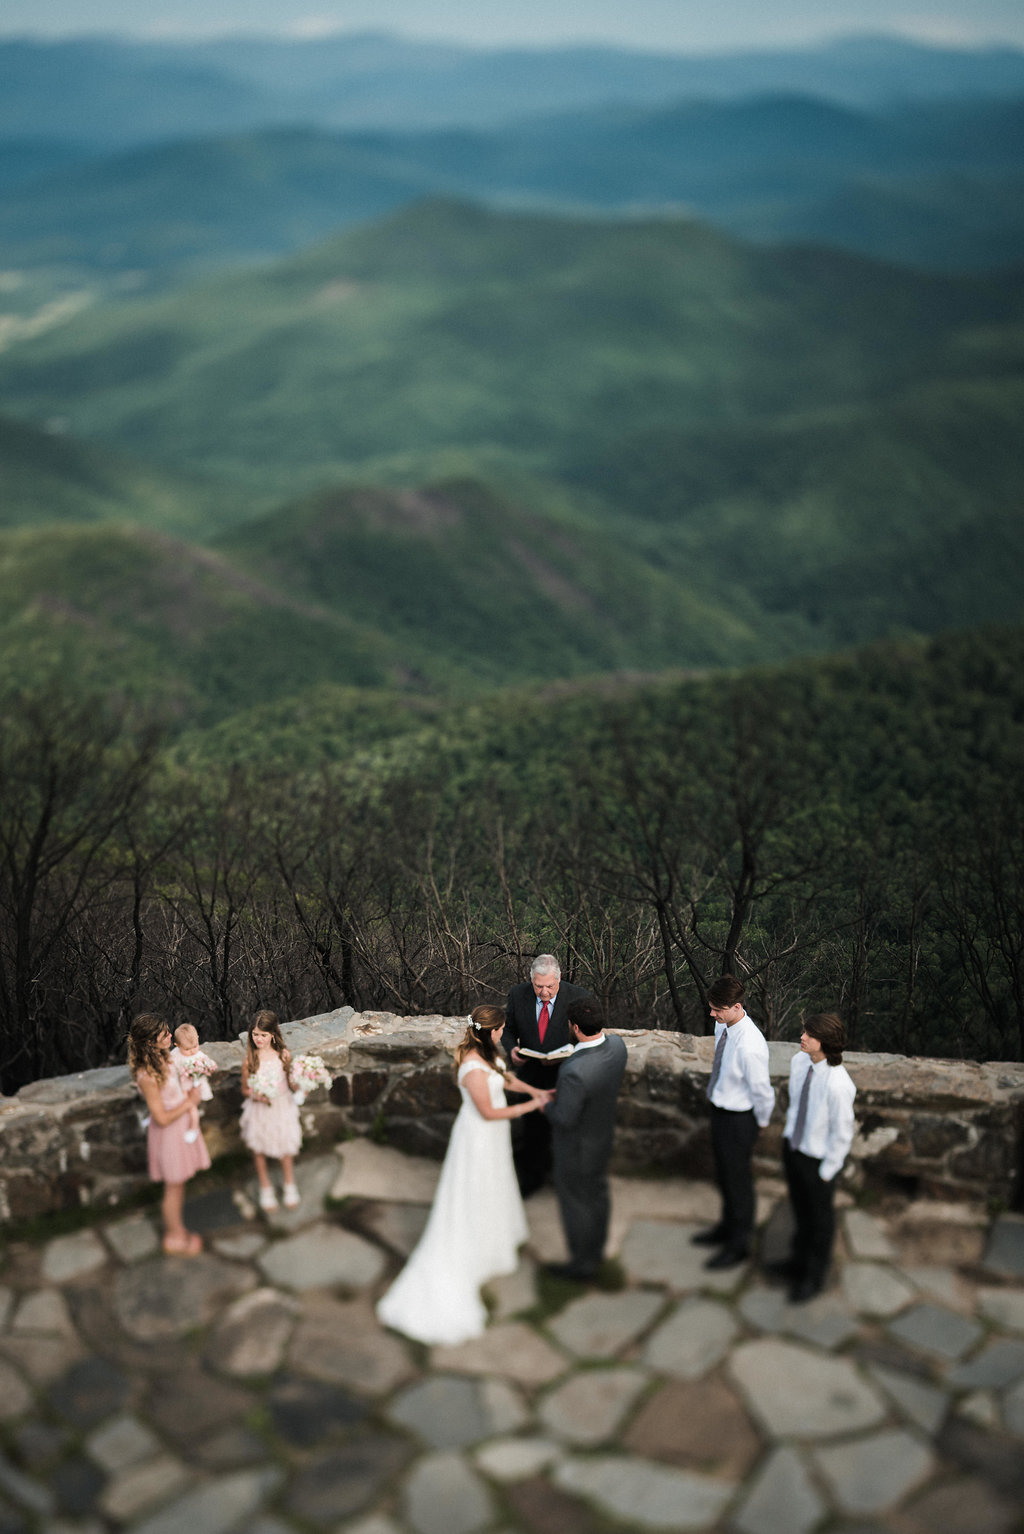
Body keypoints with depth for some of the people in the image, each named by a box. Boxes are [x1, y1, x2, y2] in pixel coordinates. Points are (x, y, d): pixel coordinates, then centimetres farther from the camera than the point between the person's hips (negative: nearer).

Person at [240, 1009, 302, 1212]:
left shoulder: (283, 1056, -11)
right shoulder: (249, 1060, -12)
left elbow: (291, 1081, 2)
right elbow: (244, 1089, -1)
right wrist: (255, 1095, -21)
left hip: (282, 1108, 0)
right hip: (258, 1111, 0)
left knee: (286, 1149, 11)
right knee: (258, 1150, 13)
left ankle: (290, 1187, 35)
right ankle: (266, 1189, 35)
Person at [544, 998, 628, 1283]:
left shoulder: (575, 1072, -43)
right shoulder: (616, 1044, -19)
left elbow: (564, 1118, -30)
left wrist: (547, 1106, -9)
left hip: (576, 1148, -7)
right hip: (603, 1135, 7)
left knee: (576, 1203, 16)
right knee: (597, 1193, 28)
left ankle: (582, 1264, 37)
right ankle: (597, 1250, 50)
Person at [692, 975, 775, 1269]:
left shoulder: (749, 1047, -36)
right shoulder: (723, 1025, -10)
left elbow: (762, 1091, -23)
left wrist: (761, 1122, -6)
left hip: (738, 1119, -8)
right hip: (719, 1109, 8)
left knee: (738, 1179, 13)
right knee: (723, 1175, 27)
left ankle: (739, 1245, 35)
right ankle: (727, 1226, 51)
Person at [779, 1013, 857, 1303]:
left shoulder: (837, 1084, -34)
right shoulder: (799, 1062, -14)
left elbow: (842, 1134, -22)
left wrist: (826, 1172, -12)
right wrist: (789, 1133, 14)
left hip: (819, 1158, -6)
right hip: (793, 1146, 6)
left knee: (821, 1216, 19)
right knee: (799, 1207, 28)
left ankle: (815, 1276, 42)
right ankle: (799, 1260, 53)